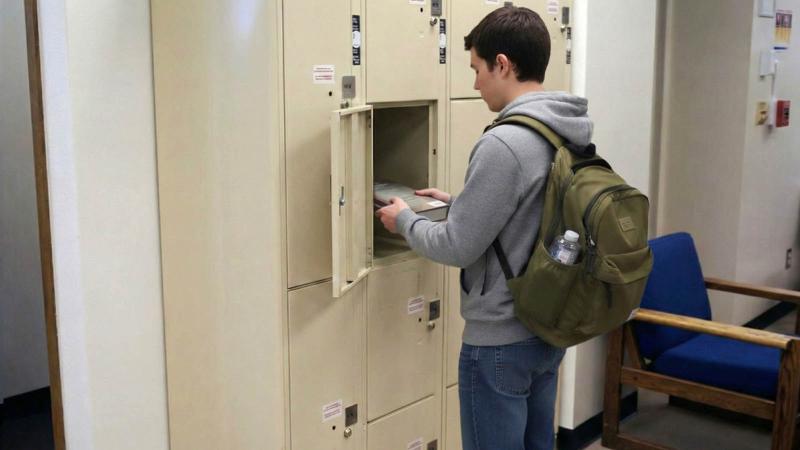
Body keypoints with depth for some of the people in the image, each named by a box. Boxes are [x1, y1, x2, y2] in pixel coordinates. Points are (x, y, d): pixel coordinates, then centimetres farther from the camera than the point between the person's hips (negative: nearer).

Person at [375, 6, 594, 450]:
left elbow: (457, 247, -20)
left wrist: (405, 220, -2)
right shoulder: (568, 135, 3)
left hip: (500, 340, -8)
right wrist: (457, 202, 17)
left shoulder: (504, 143, -24)